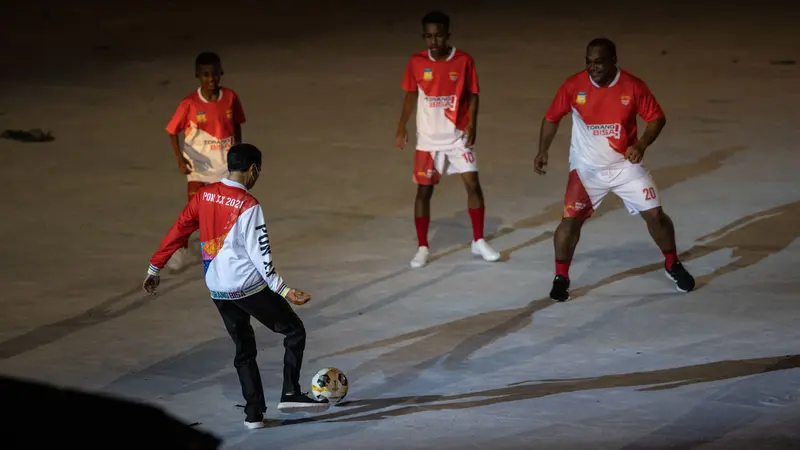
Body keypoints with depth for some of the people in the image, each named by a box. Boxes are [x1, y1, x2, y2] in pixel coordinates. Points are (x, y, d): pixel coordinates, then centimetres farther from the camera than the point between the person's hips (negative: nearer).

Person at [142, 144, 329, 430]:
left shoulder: (204, 195, 2)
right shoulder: (248, 205, -16)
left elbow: (177, 233, 6)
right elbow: (259, 254, -18)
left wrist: (155, 268, 15)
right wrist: (284, 291, -17)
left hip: (217, 289, 7)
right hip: (249, 286, -7)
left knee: (244, 349, 17)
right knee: (295, 332, 7)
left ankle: (254, 413, 14)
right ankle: (290, 395, -1)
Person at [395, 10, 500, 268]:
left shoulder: (464, 61, -10)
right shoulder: (417, 62, -6)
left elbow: (472, 95, -3)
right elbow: (411, 95, 5)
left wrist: (471, 124, -16)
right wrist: (401, 128, 2)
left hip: (458, 136, -1)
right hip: (428, 139, 1)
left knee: (473, 184, -4)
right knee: (424, 191, 2)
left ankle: (478, 242, 11)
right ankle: (422, 248, 12)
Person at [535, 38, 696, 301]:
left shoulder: (633, 87, -15)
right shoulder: (573, 86, -14)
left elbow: (657, 118, -5)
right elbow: (552, 118, 1)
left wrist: (641, 145, -21)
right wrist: (543, 151, -7)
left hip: (625, 165, 0)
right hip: (587, 168, 0)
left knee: (654, 214, -1)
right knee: (570, 220, -12)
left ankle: (673, 265, 23)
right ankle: (561, 278, 6)